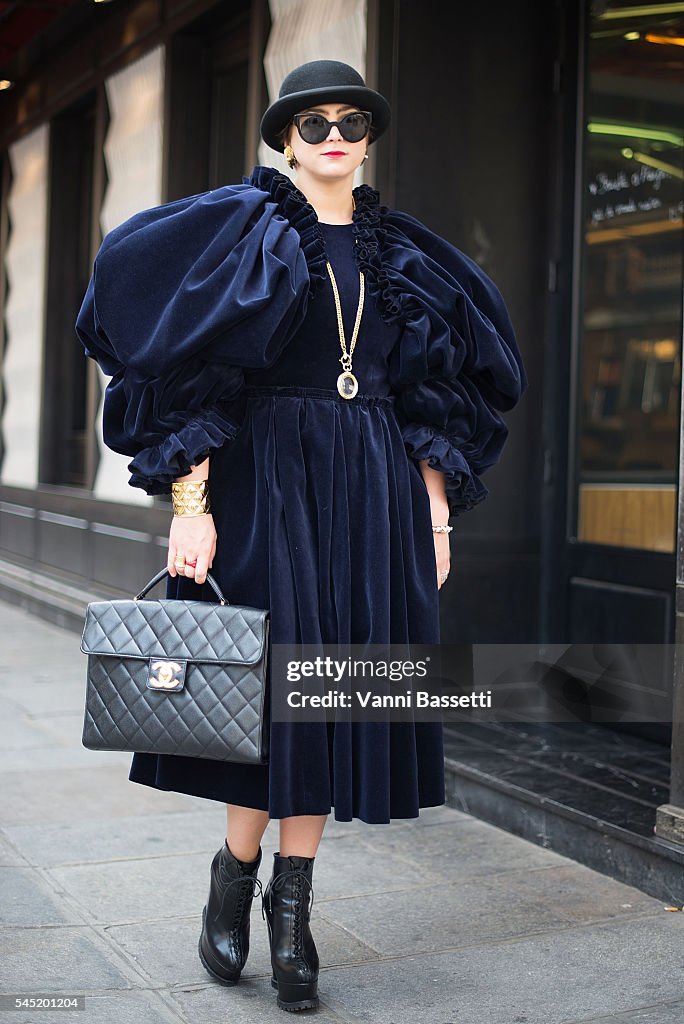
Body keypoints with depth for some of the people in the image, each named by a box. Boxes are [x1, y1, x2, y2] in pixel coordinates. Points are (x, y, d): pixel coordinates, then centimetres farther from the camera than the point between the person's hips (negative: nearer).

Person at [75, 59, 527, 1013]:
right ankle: (236, 872, 15)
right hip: (268, 479, -4)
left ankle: (293, 897, 13)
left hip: (374, 493, 4)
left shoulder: (404, 255, 14)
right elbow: (190, 373, -6)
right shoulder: (243, 230, 2)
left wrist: (437, 515, 6)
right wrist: (190, 504, -16)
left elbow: (431, 399, 13)